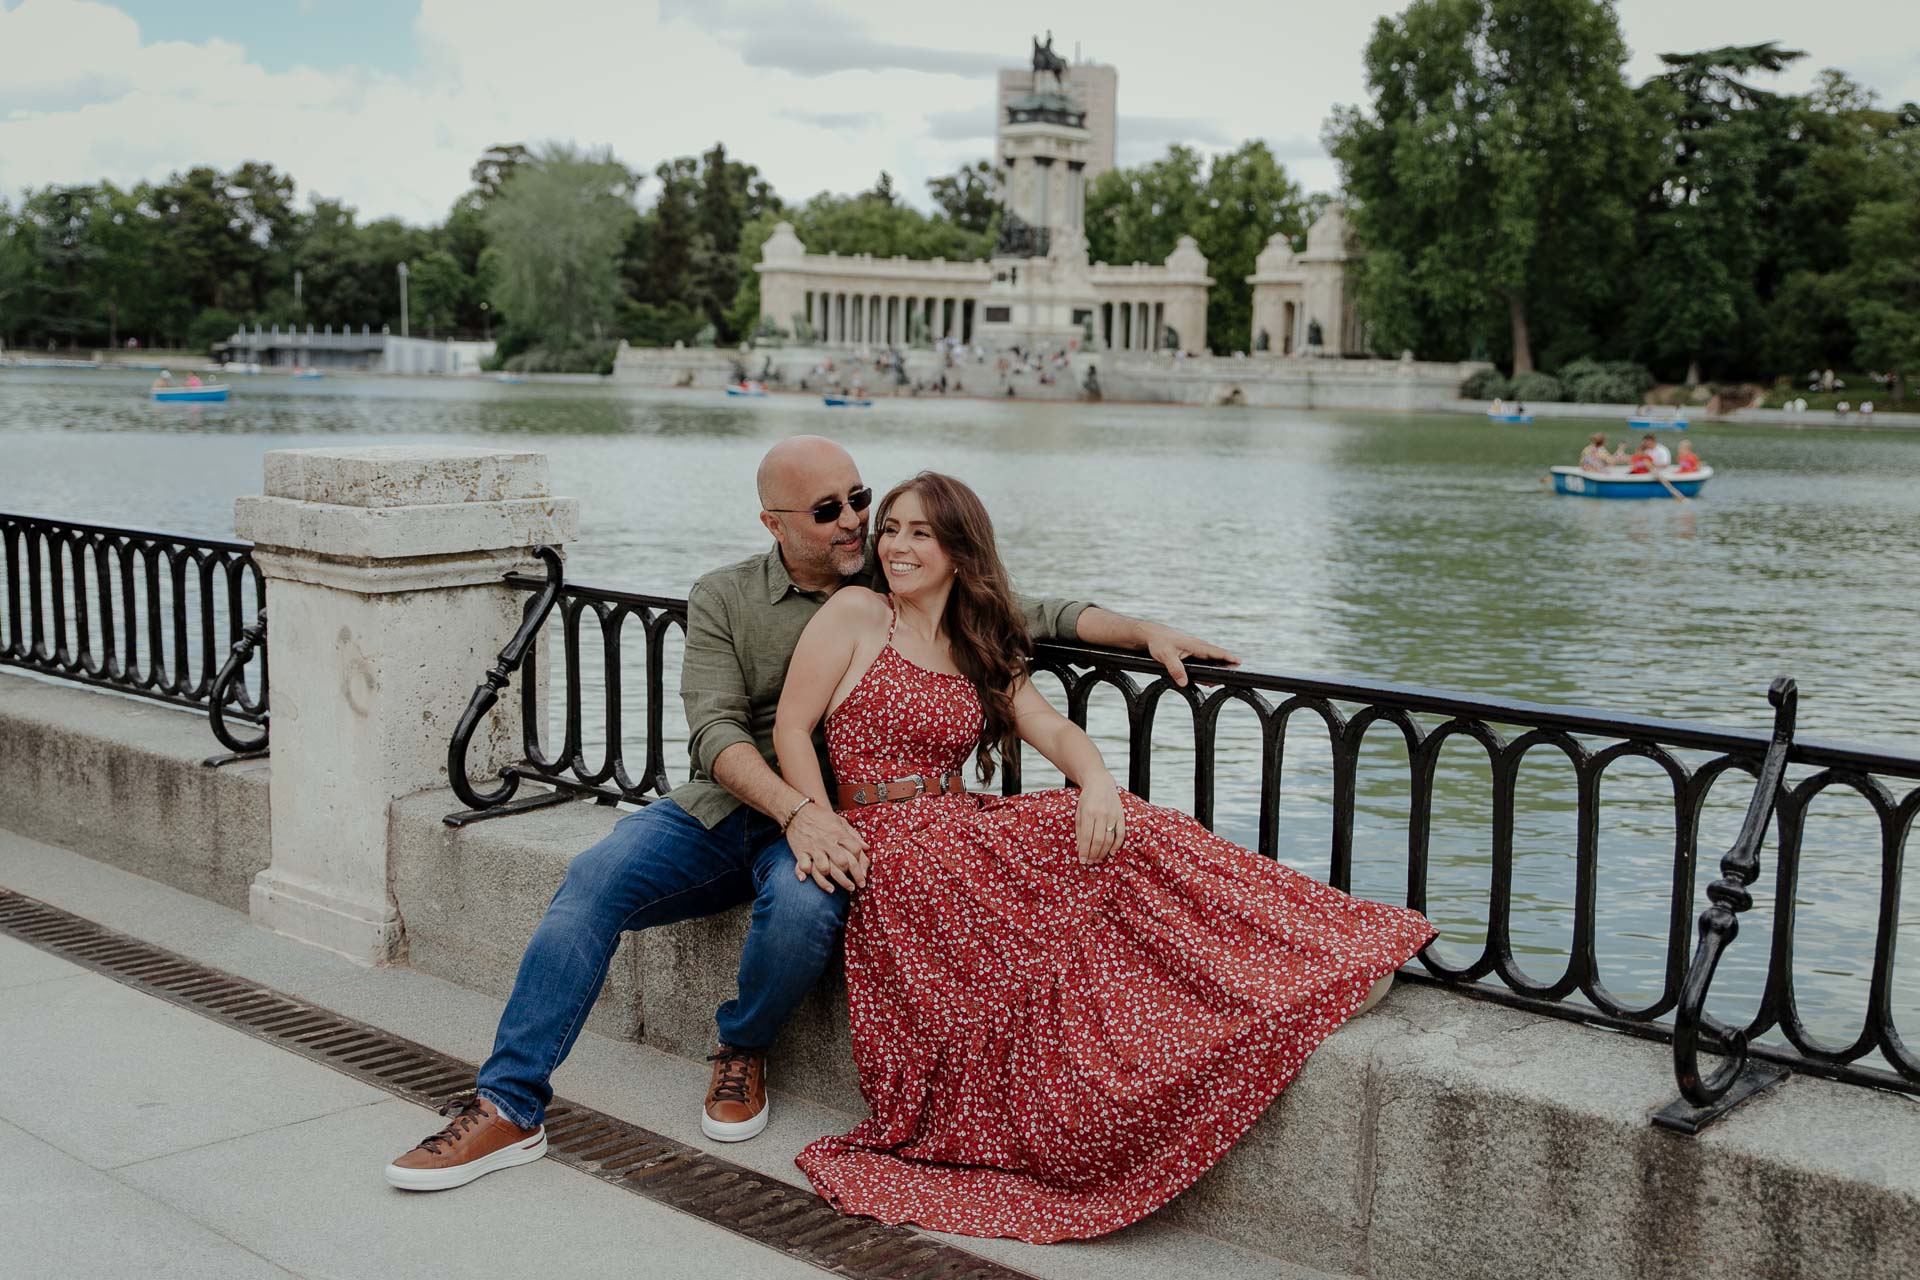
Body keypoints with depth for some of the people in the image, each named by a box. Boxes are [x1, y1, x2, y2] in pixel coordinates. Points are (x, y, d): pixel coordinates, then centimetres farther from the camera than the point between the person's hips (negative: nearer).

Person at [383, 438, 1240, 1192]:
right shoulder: (723, 599, 4)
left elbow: (1039, 617, 9)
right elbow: (713, 730, -8)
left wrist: (1150, 634, -6)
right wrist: (796, 810, -24)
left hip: (831, 825, -1)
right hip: (721, 808, 1)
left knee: (805, 908, -35)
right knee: (595, 879, -26)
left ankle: (743, 1052, -3)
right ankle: (509, 1107, -18)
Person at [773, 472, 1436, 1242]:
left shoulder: (978, 651, 19)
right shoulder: (856, 615, 4)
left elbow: (1053, 731, 5)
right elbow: (791, 730, -1)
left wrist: (1098, 783, -17)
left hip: (965, 830, 5)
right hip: (891, 847, -5)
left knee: (1118, 830, -23)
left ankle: (1322, 957, -29)